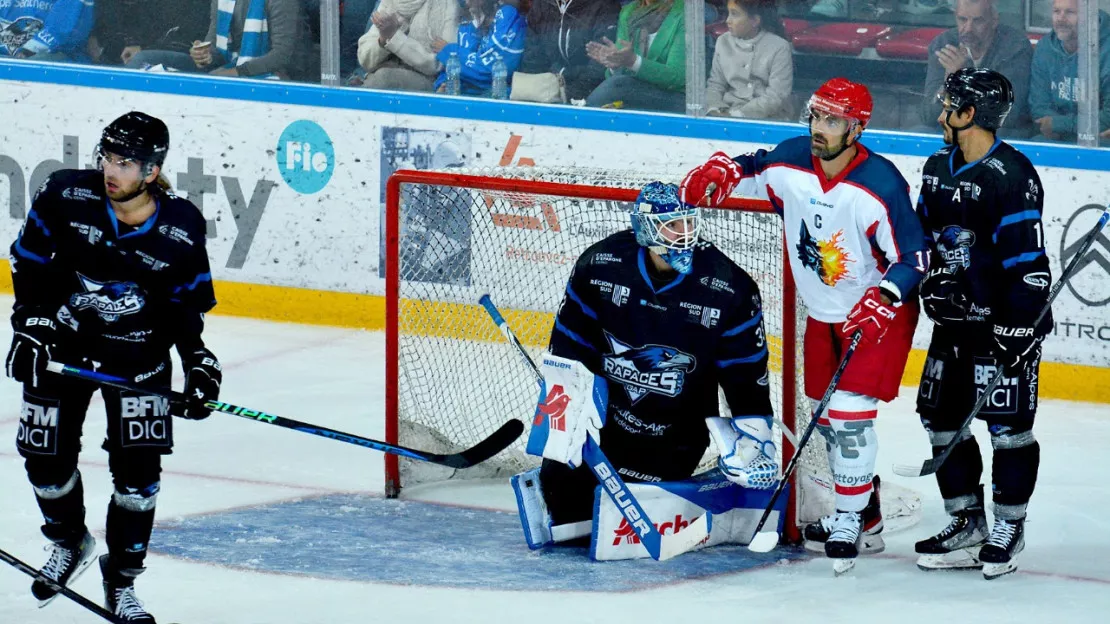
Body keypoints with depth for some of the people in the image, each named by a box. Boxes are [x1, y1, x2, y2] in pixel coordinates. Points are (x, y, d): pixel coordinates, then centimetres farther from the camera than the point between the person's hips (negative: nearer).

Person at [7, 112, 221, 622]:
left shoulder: (182, 229, -15)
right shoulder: (65, 196, -16)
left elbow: (187, 305, -1)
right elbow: (30, 260, -3)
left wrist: (197, 360, -10)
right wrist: (30, 321, -11)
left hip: (139, 354, -1)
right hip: (63, 342, 1)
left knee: (137, 469, -7)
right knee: (46, 455, 1)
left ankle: (121, 580, 10)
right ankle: (69, 543, 31)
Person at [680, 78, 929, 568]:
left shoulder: (880, 186, -27)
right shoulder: (792, 161, -10)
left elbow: (913, 259, -23)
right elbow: (752, 173, 13)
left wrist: (880, 303, -36)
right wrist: (719, 172, -8)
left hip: (879, 311, -7)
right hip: (823, 311, 7)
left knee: (851, 411, -16)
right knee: (826, 414, 14)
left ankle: (850, 519, -5)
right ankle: (864, 512, 29)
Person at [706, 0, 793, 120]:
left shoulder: (779, 48, -6)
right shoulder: (723, 42, 9)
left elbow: (776, 98, -12)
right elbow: (715, 84, 11)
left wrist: (736, 115, -19)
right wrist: (714, 110, -10)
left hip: (768, 119, -4)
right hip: (728, 114, 4)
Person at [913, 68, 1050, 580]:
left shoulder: (1011, 177, -17)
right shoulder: (938, 169, 9)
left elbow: (1028, 263, -20)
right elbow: (923, 234, 21)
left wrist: (1017, 331, -21)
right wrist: (930, 279, 4)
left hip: (1004, 322, -9)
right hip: (955, 318, 9)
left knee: (1008, 424, -3)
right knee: (942, 418, 9)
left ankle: (1008, 526, 9)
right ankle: (968, 523, 19)